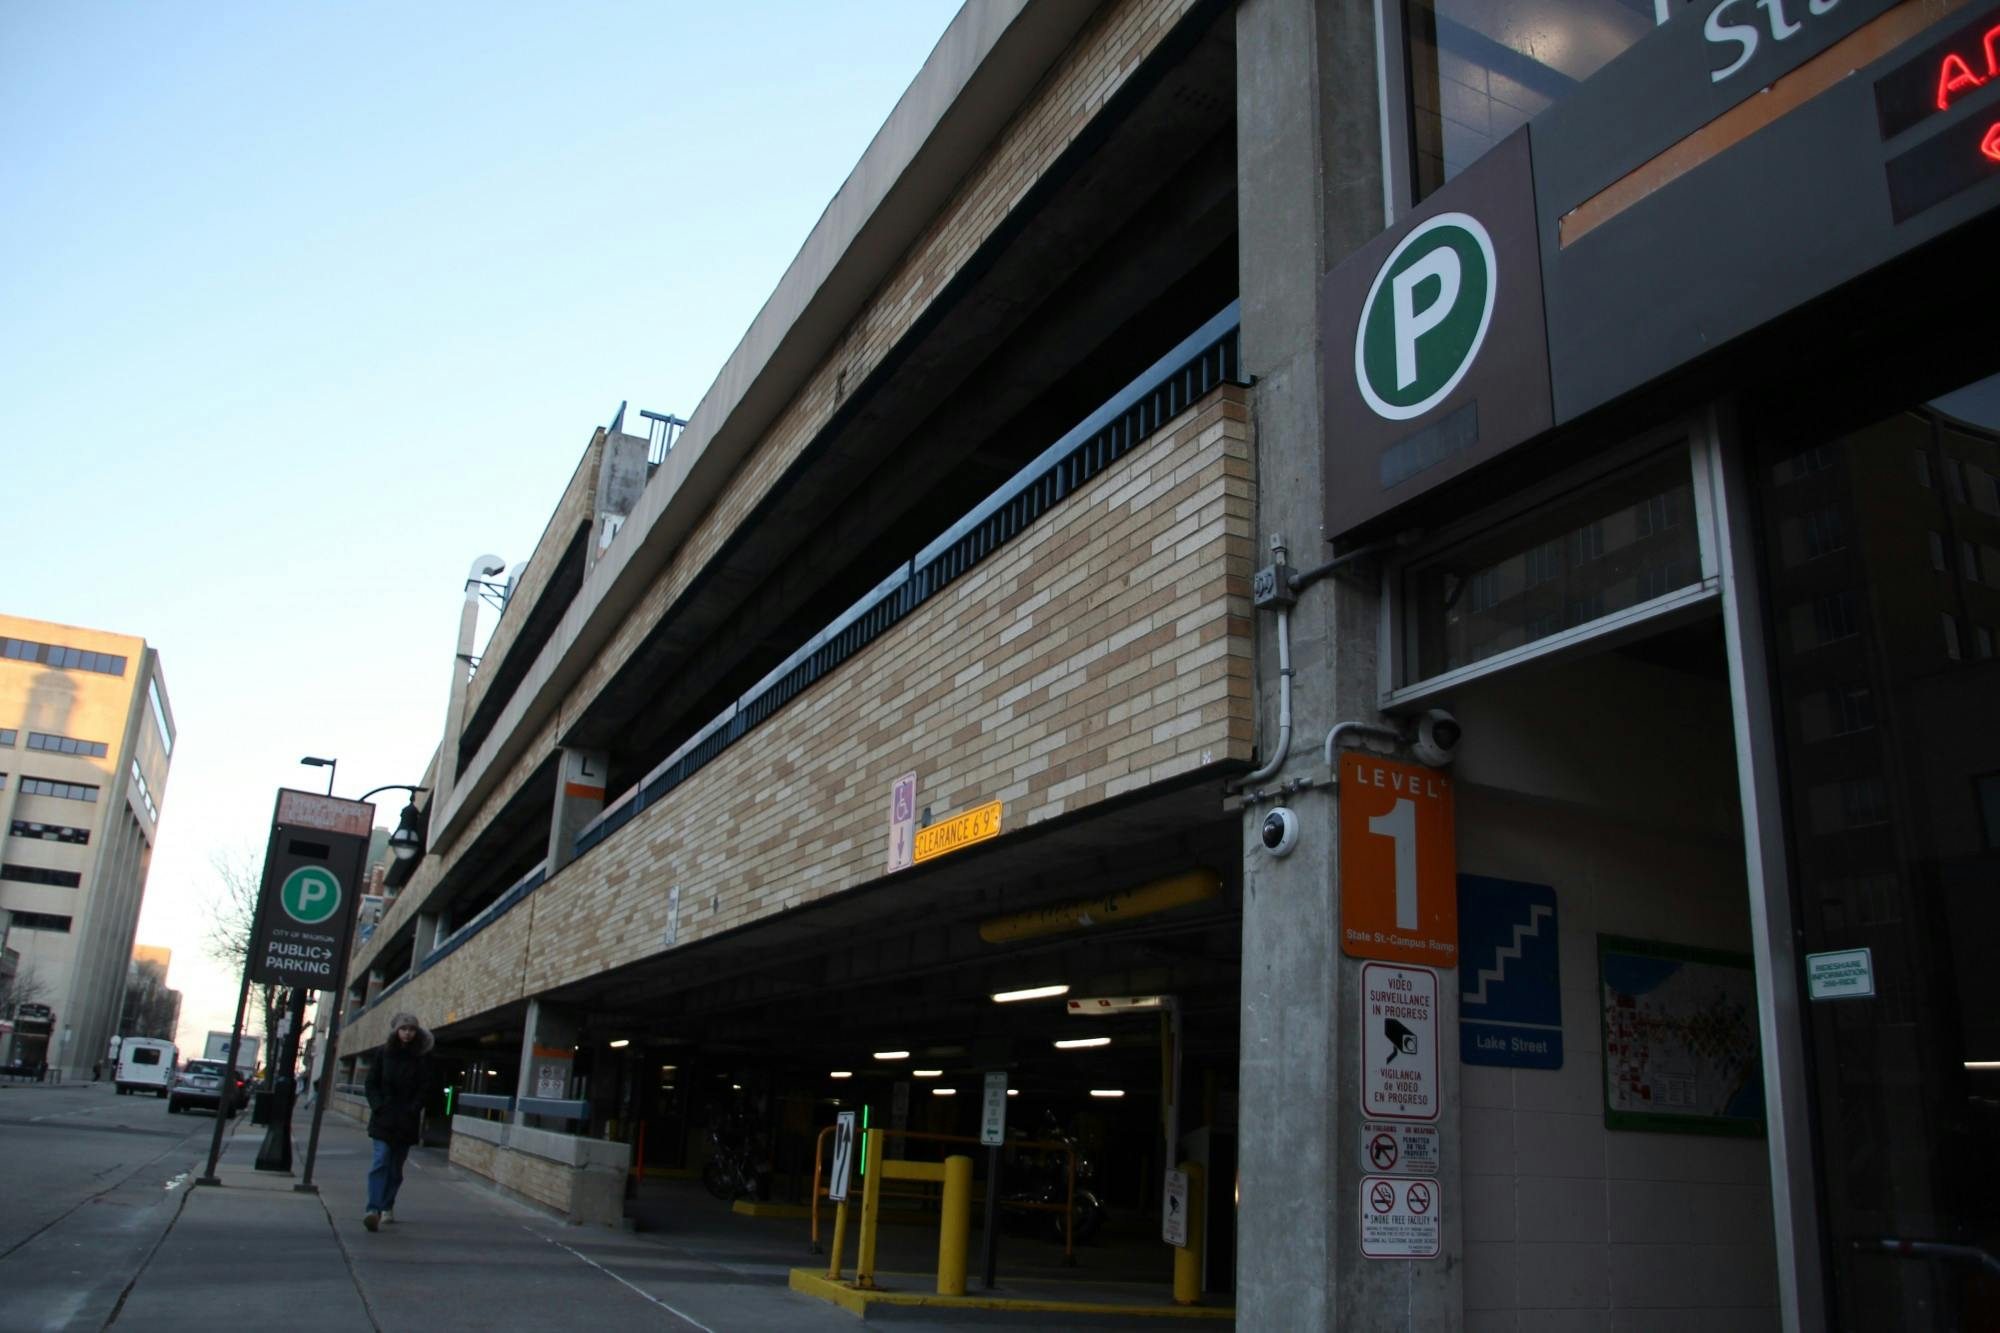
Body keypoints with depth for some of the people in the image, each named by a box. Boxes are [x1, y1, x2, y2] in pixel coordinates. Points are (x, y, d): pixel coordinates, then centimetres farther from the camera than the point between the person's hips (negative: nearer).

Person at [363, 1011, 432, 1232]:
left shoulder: (422, 1057, 3)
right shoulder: (383, 1053, 5)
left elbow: (425, 1088, 1)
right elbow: (372, 1082, 5)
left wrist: (413, 1110, -10)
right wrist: (378, 1106, -7)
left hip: (407, 1120, 1)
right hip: (383, 1118, -1)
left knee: (396, 1166, 8)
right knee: (381, 1162, -14)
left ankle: (387, 1206, 22)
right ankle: (374, 1209, -21)